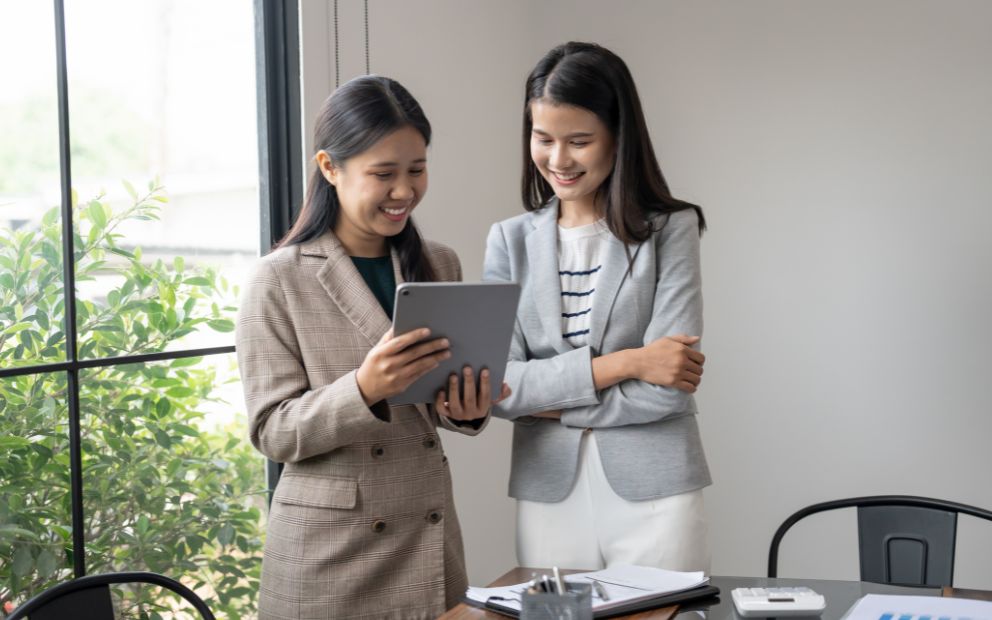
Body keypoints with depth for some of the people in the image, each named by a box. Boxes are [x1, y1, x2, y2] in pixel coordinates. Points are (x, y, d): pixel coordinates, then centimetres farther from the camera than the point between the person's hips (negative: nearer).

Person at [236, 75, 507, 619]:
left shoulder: (439, 267, 6)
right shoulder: (279, 281, -9)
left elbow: (443, 401, 12)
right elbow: (272, 431, -10)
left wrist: (468, 408, -11)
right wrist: (363, 390, -26)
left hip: (429, 537, 4)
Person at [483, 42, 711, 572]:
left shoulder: (670, 229, -3)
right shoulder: (511, 241, 5)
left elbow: (669, 387, -11)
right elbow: (495, 387, -5)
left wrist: (551, 402, -7)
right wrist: (620, 363, -14)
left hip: (653, 496, -2)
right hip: (548, 498, 3)